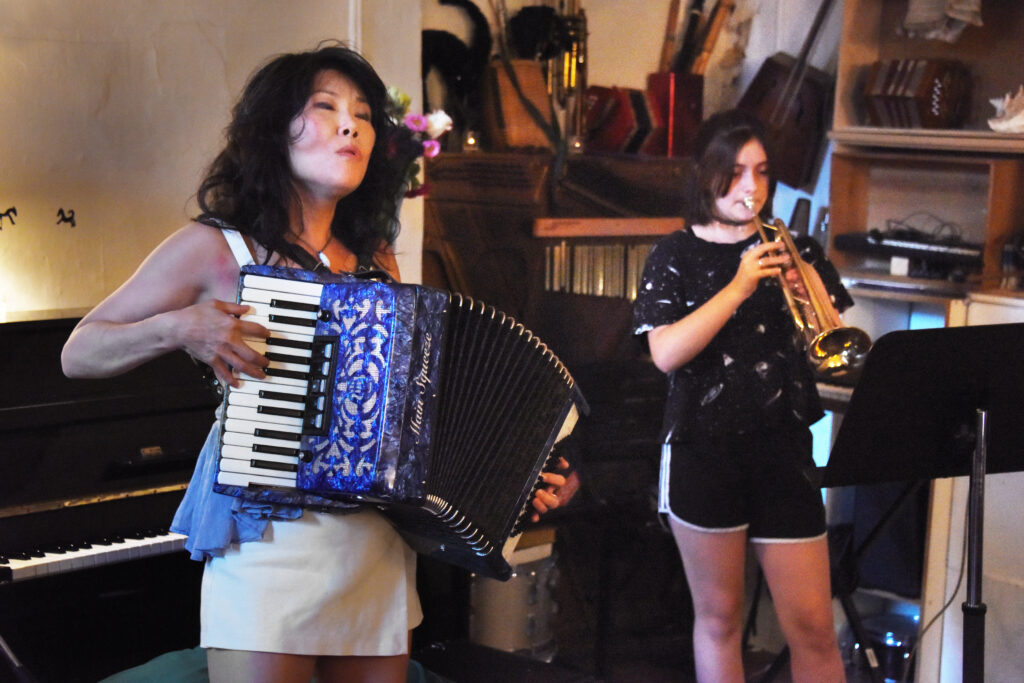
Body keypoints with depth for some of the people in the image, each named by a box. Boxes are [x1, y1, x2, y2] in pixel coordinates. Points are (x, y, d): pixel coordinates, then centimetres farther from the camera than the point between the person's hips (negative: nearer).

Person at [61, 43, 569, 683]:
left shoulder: (376, 260, 12)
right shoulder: (215, 249, -2)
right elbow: (78, 354, 1)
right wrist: (176, 328, -17)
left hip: (380, 550, 5)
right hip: (269, 542, -4)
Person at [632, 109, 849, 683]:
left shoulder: (792, 248, 9)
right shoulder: (677, 256, 4)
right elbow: (665, 354, -12)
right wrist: (738, 288, -19)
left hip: (782, 447, 1)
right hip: (704, 449, -1)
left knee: (813, 626, -2)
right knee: (718, 616, 9)